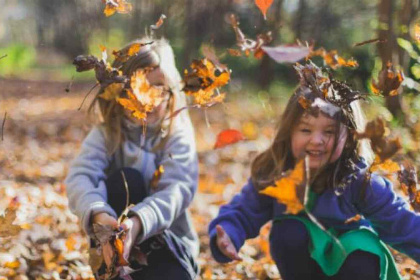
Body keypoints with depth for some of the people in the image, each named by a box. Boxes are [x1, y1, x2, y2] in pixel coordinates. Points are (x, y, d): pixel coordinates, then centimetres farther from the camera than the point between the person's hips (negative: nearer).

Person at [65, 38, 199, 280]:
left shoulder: (178, 136, -6)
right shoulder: (105, 135, -3)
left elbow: (178, 189, -23)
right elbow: (80, 177, -21)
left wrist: (138, 223, -44)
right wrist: (98, 215, -45)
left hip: (168, 245, -1)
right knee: (125, 180, -26)